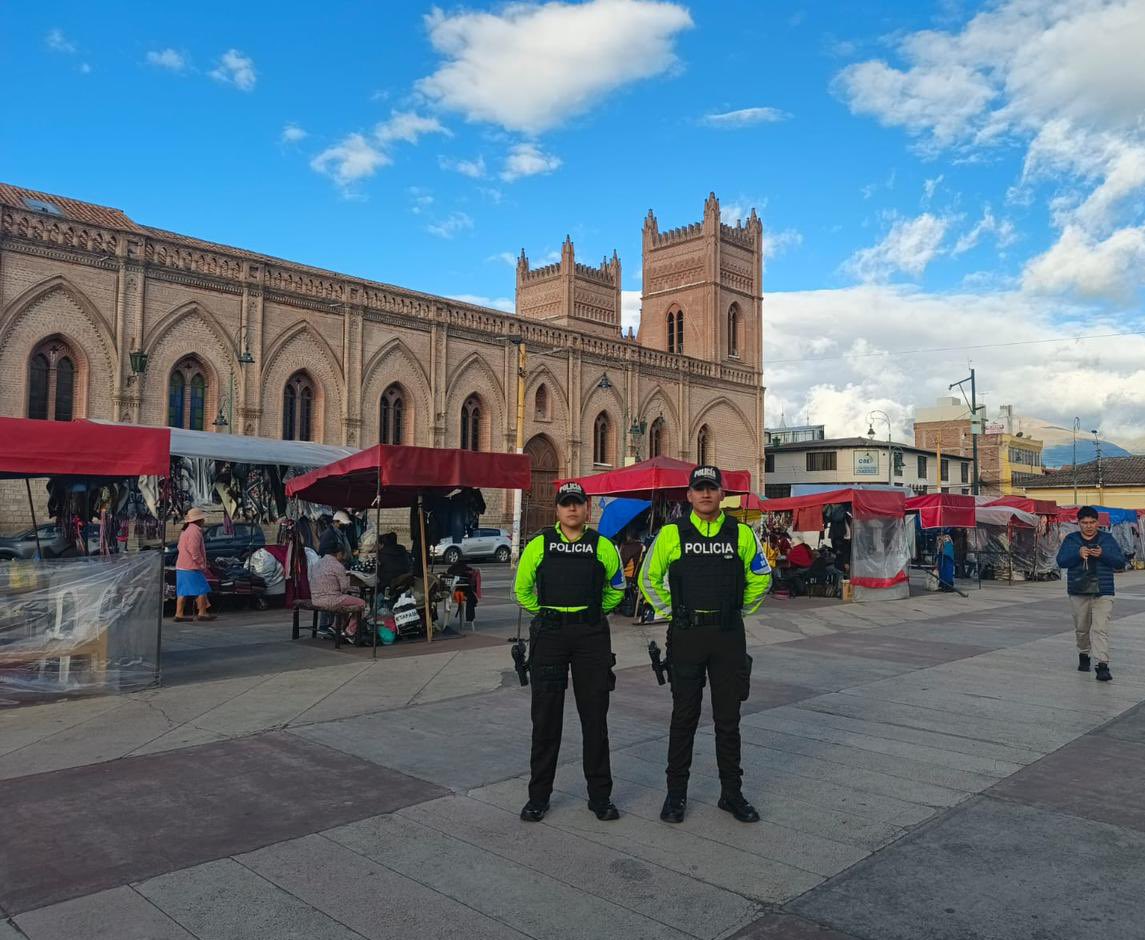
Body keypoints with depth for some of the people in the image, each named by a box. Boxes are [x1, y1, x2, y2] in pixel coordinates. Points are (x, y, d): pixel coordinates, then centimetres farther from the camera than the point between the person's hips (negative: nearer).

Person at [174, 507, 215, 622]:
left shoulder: (185, 531, 18)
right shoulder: (195, 531, -14)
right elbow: (194, 551, -20)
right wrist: (203, 566, -13)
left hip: (181, 567, 10)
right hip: (191, 567, -10)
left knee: (183, 591, 9)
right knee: (202, 589, -3)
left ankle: (179, 614, 8)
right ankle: (202, 613, 0)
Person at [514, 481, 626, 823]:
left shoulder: (603, 546, 3)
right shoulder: (539, 545, 2)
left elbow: (615, 589, 17)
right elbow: (522, 589, 13)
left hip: (592, 635, 0)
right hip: (549, 636, 0)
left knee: (595, 717, 5)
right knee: (545, 717, 6)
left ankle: (600, 796, 18)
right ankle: (538, 796, 19)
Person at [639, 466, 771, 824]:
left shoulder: (741, 533, 2)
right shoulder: (671, 534, -2)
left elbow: (760, 577, 16)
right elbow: (649, 577, 8)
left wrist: (739, 610, 9)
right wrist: (669, 612, 4)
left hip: (729, 637, 1)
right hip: (686, 636, -1)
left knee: (728, 718, 9)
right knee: (684, 717, 7)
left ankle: (732, 793, 22)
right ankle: (676, 793, 19)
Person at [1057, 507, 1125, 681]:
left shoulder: (1107, 539, 5)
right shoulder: (1070, 540, 5)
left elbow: (1121, 562, 0)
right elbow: (1061, 561, -2)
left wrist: (1103, 554, -17)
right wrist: (1078, 554, -19)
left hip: (1103, 593, -2)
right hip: (1078, 592, 2)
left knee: (1100, 629, -12)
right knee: (1081, 628, 12)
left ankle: (1102, 665, -15)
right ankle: (1083, 656, 33)